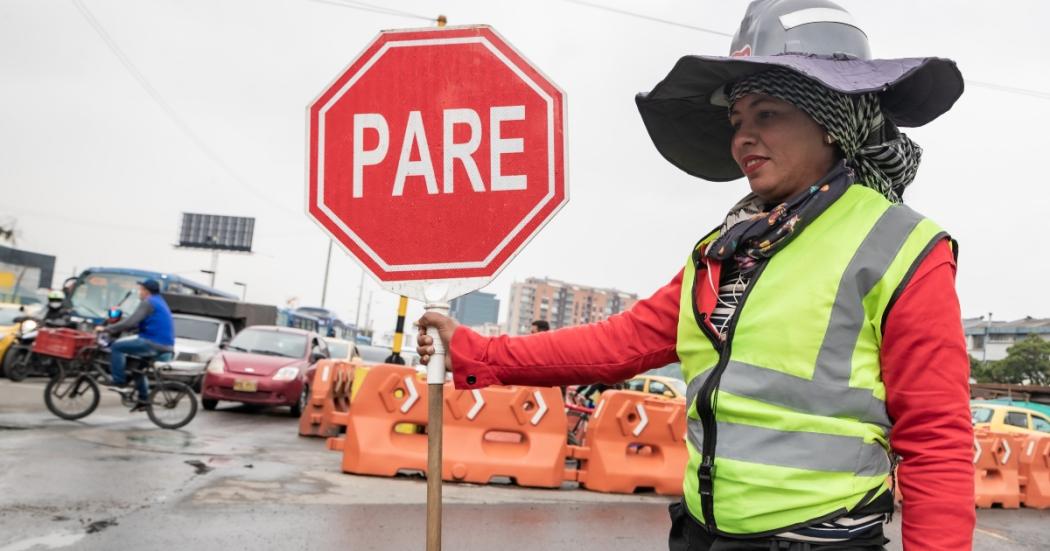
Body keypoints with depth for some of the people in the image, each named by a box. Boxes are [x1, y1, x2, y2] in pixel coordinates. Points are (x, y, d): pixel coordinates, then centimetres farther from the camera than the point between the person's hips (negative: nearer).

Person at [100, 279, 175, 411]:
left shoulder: (148, 302, -9)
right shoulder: (159, 302, 23)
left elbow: (130, 323, -17)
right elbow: (136, 323, 27)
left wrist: (106, 329, -9)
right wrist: (114, 329, 23)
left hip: (155, 344, -10)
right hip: (164, 344, 10)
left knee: (117, 347, -6)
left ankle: (119, 383, -8)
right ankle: (144, 399, 28)